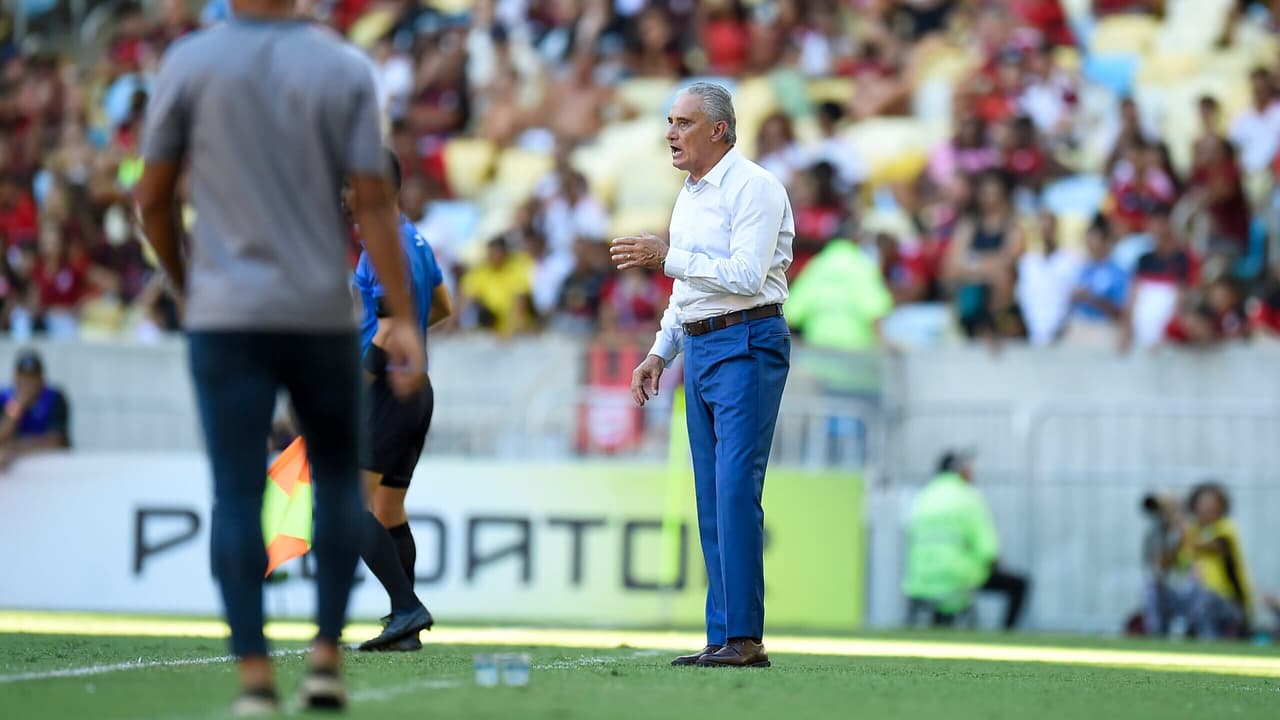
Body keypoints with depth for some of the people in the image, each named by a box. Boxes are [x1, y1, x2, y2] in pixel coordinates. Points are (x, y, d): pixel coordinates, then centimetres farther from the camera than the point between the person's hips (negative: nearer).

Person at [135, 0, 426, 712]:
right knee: (339, 479, 16)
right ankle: (327, 656, 9)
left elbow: (154, 198, 3)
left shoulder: (189, 64, -2)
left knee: (238, 494, -1)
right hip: (323, 312, 1)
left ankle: (255, 675, -8)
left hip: (225, 314, -1)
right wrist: (404, 321, -5)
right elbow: (375, 204, -6)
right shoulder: (345, 70, -2)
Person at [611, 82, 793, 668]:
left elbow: (745, 276, -20)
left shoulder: (753, 187, -10)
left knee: (735, 490, -15)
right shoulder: (689, 196, 19)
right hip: (698, 349, 9)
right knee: (712, 498, 6)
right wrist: (660, 353, 21)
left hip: (747, 345, -9)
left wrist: (667, 257, -18)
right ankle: (722, 640, 6)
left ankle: (744, 638, -16)